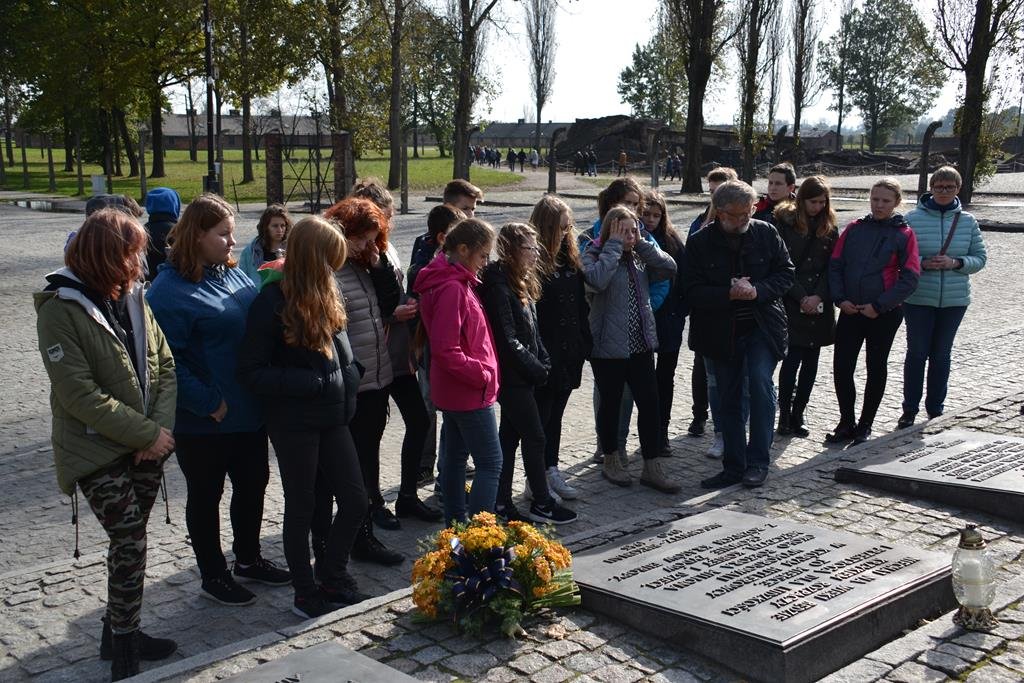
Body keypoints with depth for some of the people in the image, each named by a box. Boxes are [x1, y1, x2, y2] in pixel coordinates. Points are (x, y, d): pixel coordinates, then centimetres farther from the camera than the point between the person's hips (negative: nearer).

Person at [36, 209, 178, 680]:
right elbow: (79, 394, -19)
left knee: (129, 540, 13)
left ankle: (120, 631, 28)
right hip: (98, 451, -6)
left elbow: (165, 365, 5)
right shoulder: (60, 310, -15)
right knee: (130, 542, -9)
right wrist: (147, 433, -18)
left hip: (146, 447, 6)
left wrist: (162, 428, -9)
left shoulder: (134, 299, 5)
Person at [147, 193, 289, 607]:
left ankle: (248, 559, 39)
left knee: (253, 484, 19)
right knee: (205, 496, 10)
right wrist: (208, 403, -21)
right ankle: (213, 576, 27)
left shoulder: (232, 274, 6)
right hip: (204, 422, -7)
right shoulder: (170, 290, -17)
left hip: (249, 412, 8)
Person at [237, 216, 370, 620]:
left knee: (355, 499, 10)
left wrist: (347, 382, 1)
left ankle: (332, 576, 31)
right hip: (294, 423, -6)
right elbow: (251, 372, -16)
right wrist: (310, 382, -21)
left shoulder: (326, 293, 4)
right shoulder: (274, 300, -17)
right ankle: (306, 594, 26)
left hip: (331, 416, 7)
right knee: (302, 508, 8)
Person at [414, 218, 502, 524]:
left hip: (454, 391, 10)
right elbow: (446, 351, -25)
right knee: (491, 464, -7)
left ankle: (456, 523, 27)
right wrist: (483, 375, -16)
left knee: (455, 456, 16)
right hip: (471, 393, -10)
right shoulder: (452, 289, -21)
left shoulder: (457, 283, 10)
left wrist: (483, 371, 11)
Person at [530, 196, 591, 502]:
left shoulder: (570, 259, 9)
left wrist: (584, 343, 10)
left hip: (569, 353, 7)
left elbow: (581, 304, 14)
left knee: (555, 413, 17)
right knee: (540, 415, 4)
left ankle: (551, 470, 29)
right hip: (544, 355, -7)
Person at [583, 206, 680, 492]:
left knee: (649, 403, 3)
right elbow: (597, 279, -29)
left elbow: (670, 268, -2)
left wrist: (642, 244, -6)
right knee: (610, 403, 9)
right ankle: (610, 460, 27)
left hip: (641, 345, 5)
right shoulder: (594, 255, -8)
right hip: (608, 347, -5)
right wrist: (614, 244, -20)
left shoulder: (639, 258, 10)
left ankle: (653, 467, 11)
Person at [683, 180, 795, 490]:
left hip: (761, 327, -1)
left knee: (761, 382, -19)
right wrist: (729, 293, -23)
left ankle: (758, 461, -7)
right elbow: (693, 291, -9)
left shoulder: (766, 233, -1)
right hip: (720, 333, 1)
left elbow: (785, 273, 2)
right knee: (728, 400, 9)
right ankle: (734, 466, 21)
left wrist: (758, 291, -16)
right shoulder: (700, 242, -5)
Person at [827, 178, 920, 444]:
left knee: (876, 368, 8)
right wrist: (840, 299, -6)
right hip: (850, 311, 3)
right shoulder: (854, 229, 6)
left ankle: (865, 425, 20)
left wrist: (879, 305, -13)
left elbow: (910, 278, -7)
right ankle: (846, 423, 14)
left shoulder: (904, 234, -3)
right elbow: (835, 265, 7)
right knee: (841, 367, 0)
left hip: (884, 314, -3)